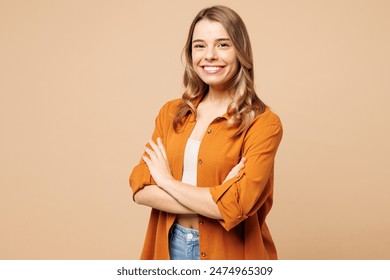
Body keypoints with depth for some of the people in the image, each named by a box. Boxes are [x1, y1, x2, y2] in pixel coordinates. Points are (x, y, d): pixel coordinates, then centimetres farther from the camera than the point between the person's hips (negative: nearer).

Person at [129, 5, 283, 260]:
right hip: (171, 246, 4)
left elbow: (237, 206, -23)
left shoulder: (263, 123, -14)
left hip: (229, 251, -3)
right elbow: (141, 189, -8)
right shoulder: (171, 112, -1)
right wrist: (213, 200, -19)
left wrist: (167, 180, -12)